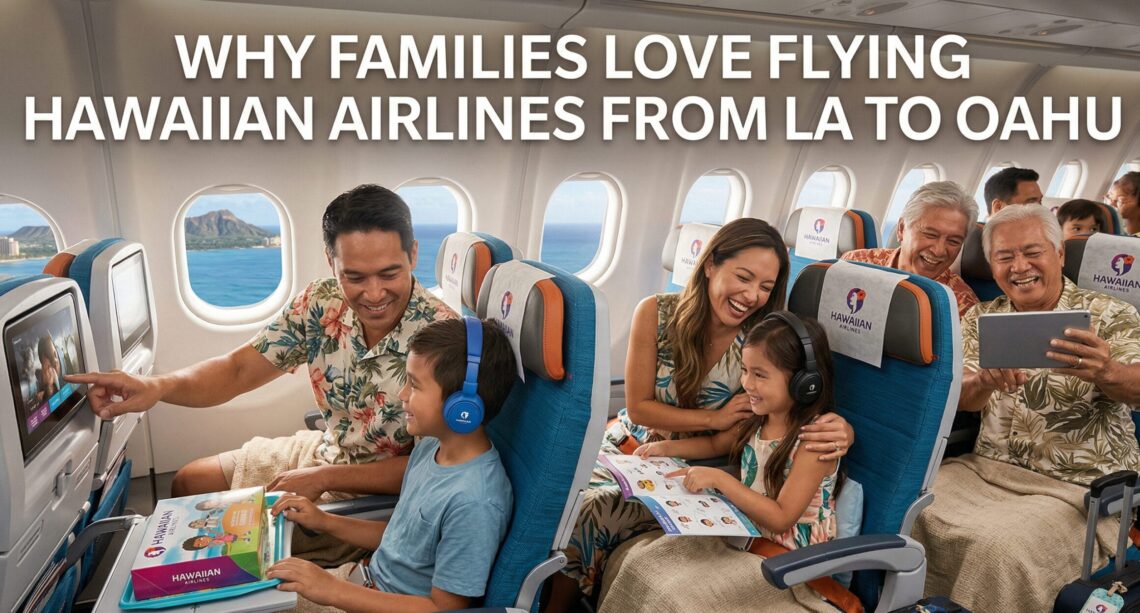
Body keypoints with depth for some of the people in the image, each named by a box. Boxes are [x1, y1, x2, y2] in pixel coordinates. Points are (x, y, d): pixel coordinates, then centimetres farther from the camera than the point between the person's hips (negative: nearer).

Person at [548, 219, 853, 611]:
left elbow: (812, 411, -15)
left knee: (591, 518, -22)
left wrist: (842, 431, -40)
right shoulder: (656, 313, -15)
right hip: (629, 446, 2)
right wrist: (715, 419, -21)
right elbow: (638, 407, -11)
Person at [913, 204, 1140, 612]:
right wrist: (985, 382, -29)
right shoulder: (980, 318, 7)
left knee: (1000, 546, -30)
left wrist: (1106, 373, -43)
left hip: (1079, 488, -3)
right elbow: (959, 399, -4)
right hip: (986, 469, 4)